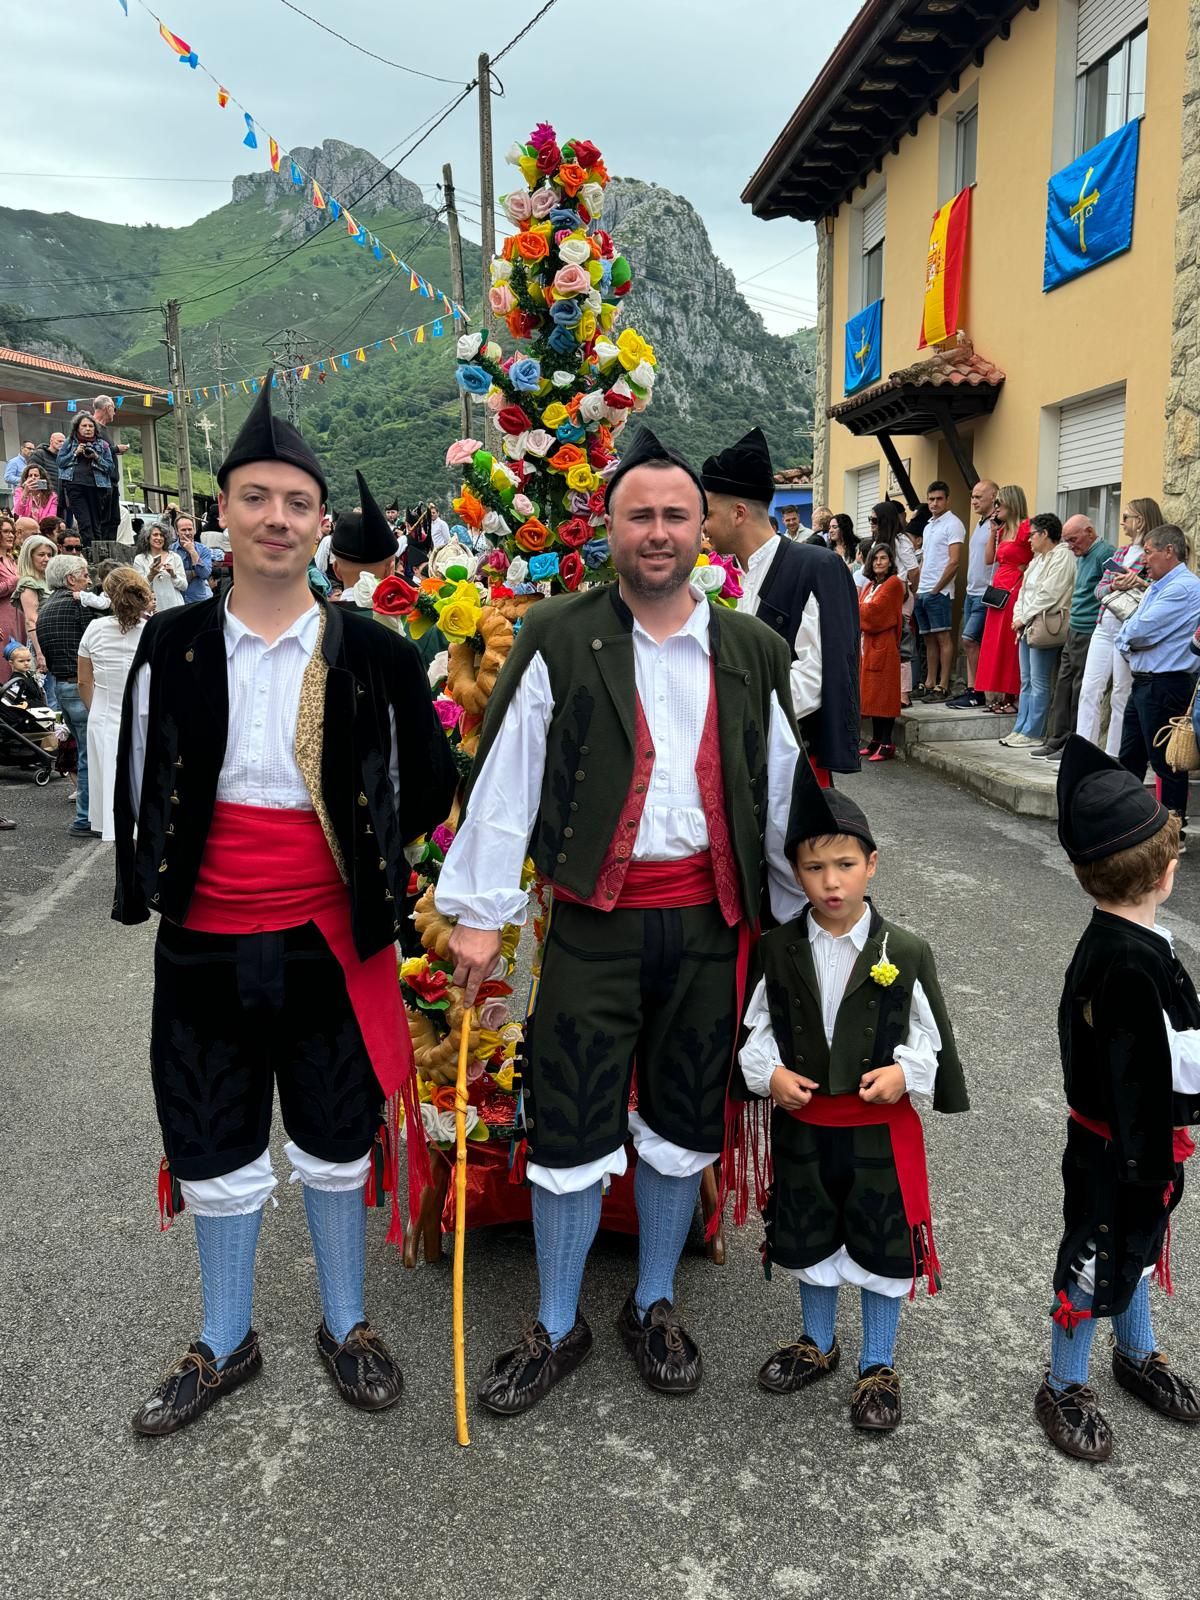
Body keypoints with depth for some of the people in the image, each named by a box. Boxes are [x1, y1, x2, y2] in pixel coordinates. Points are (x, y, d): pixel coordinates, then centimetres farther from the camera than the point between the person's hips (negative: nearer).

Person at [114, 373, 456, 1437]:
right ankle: (225, 1346, 38)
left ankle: (346, 1326, 38)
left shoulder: (373, 655, -6)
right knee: (216, 1154, 16)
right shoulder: (172, 647, -2)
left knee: (336, 1145, 15)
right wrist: (158, 885, 6)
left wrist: (360, 859, 5)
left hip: (329, 941, -1)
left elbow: (427, 791, 4)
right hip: (206, 944, 2)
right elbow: (141, 792, 8)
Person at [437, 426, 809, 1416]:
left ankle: (655, 1308, 37)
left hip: (708, 922, 3)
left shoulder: (754, 653, 6)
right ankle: (558, 1330, 27)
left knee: (683, 1125, 15)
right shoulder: (557, 642, -2)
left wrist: (794, 917, 14)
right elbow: (504, 782, -3)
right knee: (570, 1130, 4)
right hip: (593, 924, -2)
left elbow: (781, 796, 12)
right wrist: (480, 912, -4)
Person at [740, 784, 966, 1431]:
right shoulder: (776, 950, -7)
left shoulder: (905, 953, -11)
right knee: (809, 1240, 20)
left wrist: (905, 1072, -20)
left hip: (881, 1129, -2)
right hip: (802, 1124, 2)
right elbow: (756, 1026, 3)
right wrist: (770, 1072, -14)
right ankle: (818, 1343, 44)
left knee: (882, 1248, 11)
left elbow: (931, 1037, -3)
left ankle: (879, 1366, 33)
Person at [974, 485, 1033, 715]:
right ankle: (1004, 697, 13)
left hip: (1015, 590, -9)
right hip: (998, 589, 9)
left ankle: (1014, 699, -2)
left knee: (1011, 644, -7)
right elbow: (989, 560, 14)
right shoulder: (1002, 530, 16)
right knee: (997, 645, 8)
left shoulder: (1025, 528, -10)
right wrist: (993, 531, 11)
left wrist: (1023, 570, -11)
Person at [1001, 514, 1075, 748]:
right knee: (1026, 681, 11)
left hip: (1044, 628, -10)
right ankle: (1021, 728, 15)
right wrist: (1018, 617, 4)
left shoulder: (1062, 557, -9)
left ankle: (1033, 733, -3)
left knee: (1039, 682, -6)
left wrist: (1024, 618, -12)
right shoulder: (1038, 559, 21)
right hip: (1027, 626, 10)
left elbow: (1048, 594, -17)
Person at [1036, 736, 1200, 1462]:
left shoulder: (1123, 941, -2)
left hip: (1141, 1140, 9)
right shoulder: (1130, 962, -32)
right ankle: (1064, 1388, 30)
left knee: (1135, 1244, 27)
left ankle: (1138, 1355, 50)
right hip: (1119, 1148, -9)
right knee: (1095, 1264, 10)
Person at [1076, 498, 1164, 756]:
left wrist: (1139, 584, -23)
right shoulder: (1121, 553, 17)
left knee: (1122, 696, 1)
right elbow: (1099, 589, 13)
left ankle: (1113, 757, 8)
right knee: (1089, 691, 2)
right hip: (1104, 625, 7)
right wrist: (1115, 585, -7)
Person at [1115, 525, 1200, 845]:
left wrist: (1125, 635, -1)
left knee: (1166, 763, -1)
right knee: (1129, 758, 14)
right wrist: (1130, 641, -4)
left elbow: (1141, 630, -21)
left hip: (1166, 686, -10)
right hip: (1143, 683, 10)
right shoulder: (1159, 587, 17)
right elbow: (1128, 634, 17)